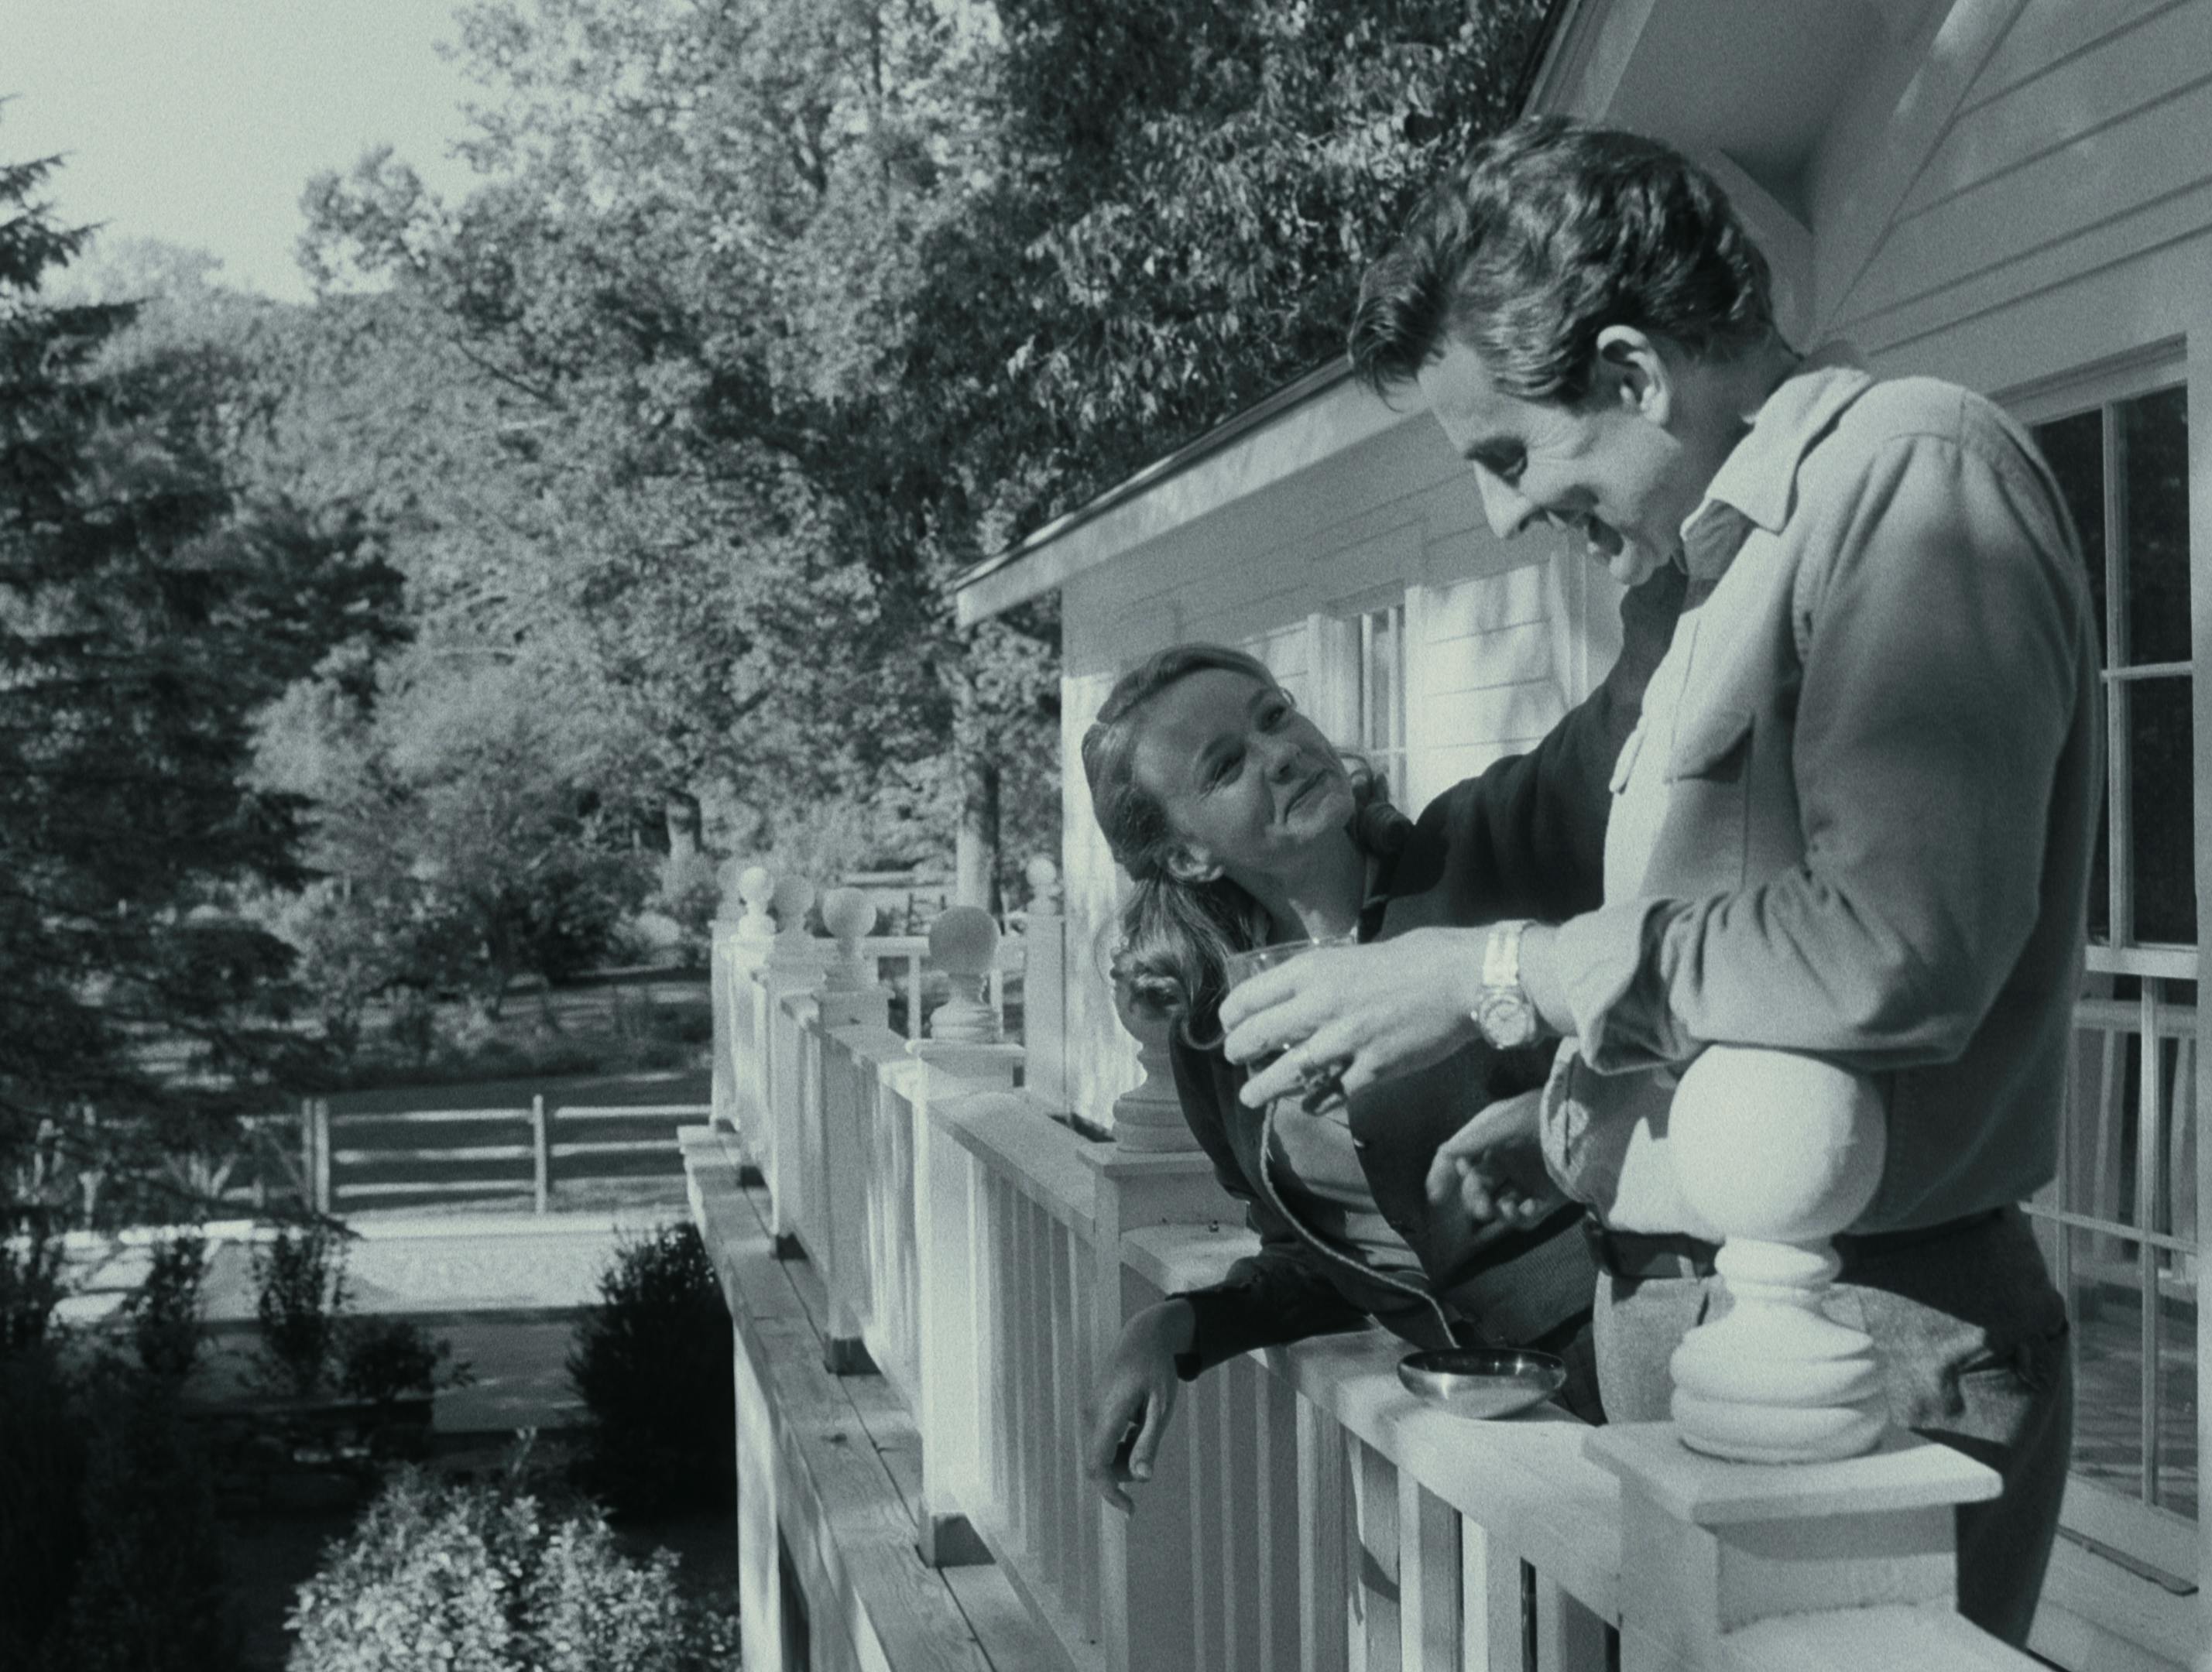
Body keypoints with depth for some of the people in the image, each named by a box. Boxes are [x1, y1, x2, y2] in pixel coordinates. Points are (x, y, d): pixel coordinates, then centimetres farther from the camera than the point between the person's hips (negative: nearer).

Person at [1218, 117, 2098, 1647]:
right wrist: (1568, 1113, 13)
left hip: (1857, 1344, -9)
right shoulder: (1740, 557, 16)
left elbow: (1895, 952, -25)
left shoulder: (1915, 469, -14)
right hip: (1684, 1320, 9)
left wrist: (1497, 976, -16)